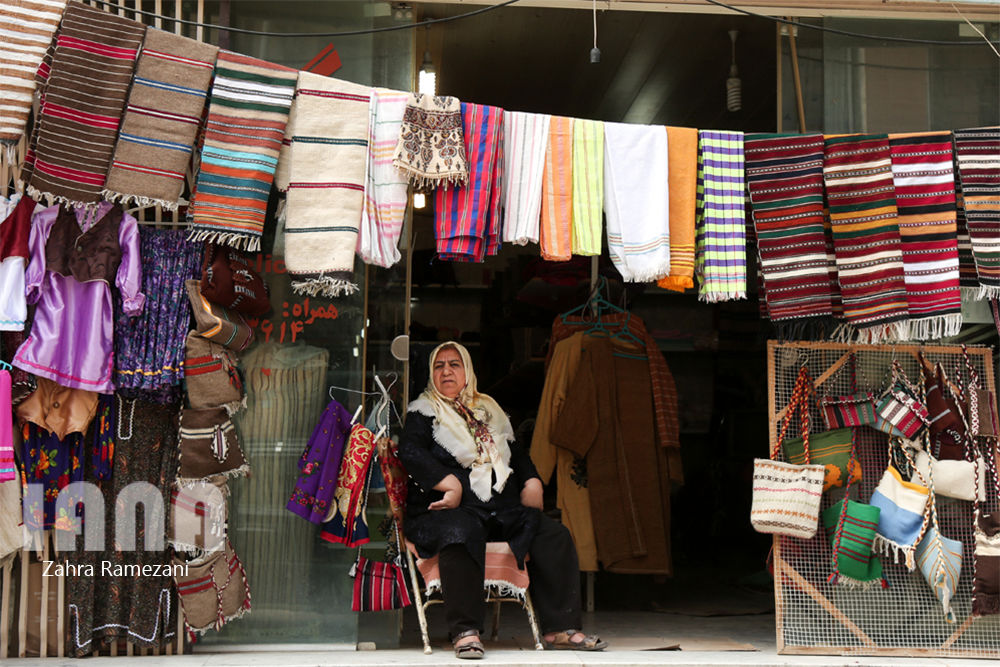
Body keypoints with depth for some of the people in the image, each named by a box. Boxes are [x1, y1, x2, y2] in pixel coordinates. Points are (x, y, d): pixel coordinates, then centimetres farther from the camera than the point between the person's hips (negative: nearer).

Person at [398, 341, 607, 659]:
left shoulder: (489, 410, 26)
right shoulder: (423, 411, 10)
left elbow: (517, 452, 30)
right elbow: (411, 452, -7)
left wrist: (532, 482, 10)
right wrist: (451, 484, -19)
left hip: (503, 509, 5)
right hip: (449, 510, -5)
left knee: (554, 534, -18)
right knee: (461, 535, -40)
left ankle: (559, 628, -17)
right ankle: (465, 631, -38)